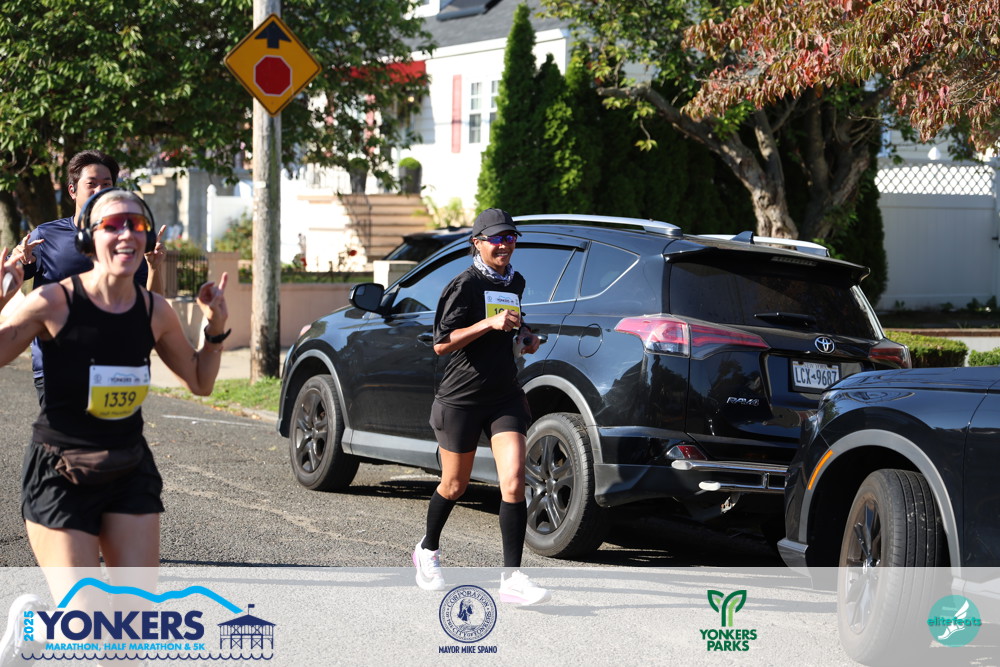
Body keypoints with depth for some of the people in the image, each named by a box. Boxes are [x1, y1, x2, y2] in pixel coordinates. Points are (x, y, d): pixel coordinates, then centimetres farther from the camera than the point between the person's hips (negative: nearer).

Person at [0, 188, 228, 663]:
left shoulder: (154, 311, -1)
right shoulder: (54, 303, -15)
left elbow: (200, 382, 15)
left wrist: (216, 327, 0)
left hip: (130, 473, 5)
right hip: (59, 476, -5)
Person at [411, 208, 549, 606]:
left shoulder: (515, 282, 10)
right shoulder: (464, 285, -11)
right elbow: (441, 343, -16)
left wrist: (524, 335, 11)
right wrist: (490, 324, -25)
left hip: (505, 397, 4)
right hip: (461, 398, -4)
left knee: (514, 480, -13)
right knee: (455, 485, 10)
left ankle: (511, 577, -13)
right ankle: (427, 551, 38)